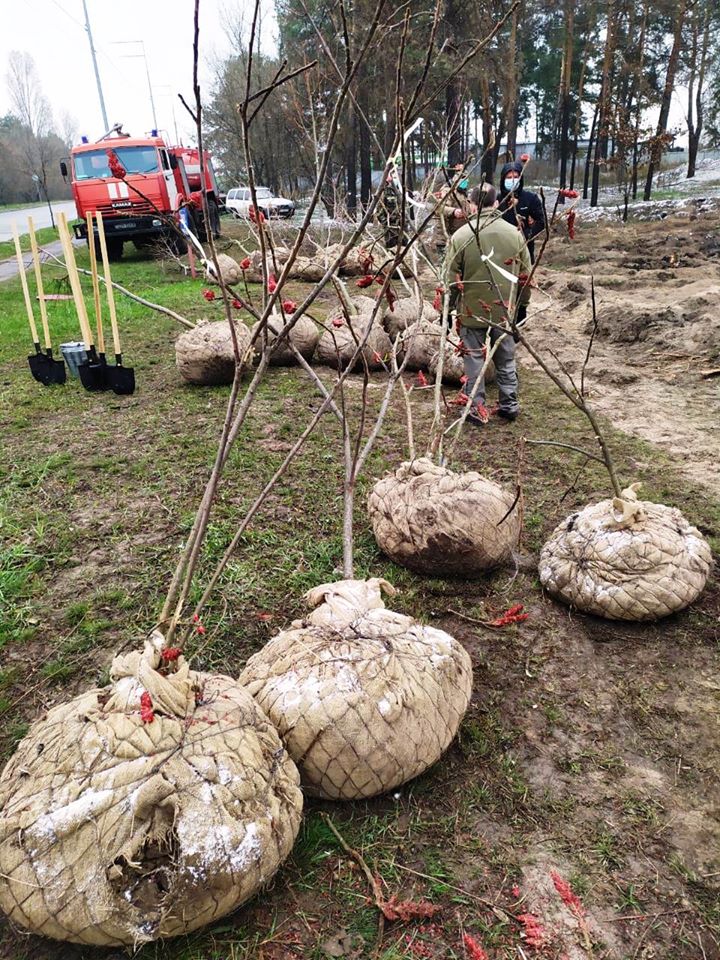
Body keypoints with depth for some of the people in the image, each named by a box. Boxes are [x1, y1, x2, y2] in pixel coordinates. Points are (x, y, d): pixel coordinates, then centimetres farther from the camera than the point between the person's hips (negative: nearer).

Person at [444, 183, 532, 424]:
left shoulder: (460, 236, -10)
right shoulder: (514, 234, -1)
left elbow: (451, 278, -7)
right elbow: (525, 275, 5)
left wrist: (449, 308, 4)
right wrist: (522, 305, 17)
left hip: (471, 311, -2)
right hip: (505, 310, 3)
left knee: (474, 359, 8)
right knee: (506, 359, 15)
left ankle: (477, 408, 11)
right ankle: (509, 405, 23)